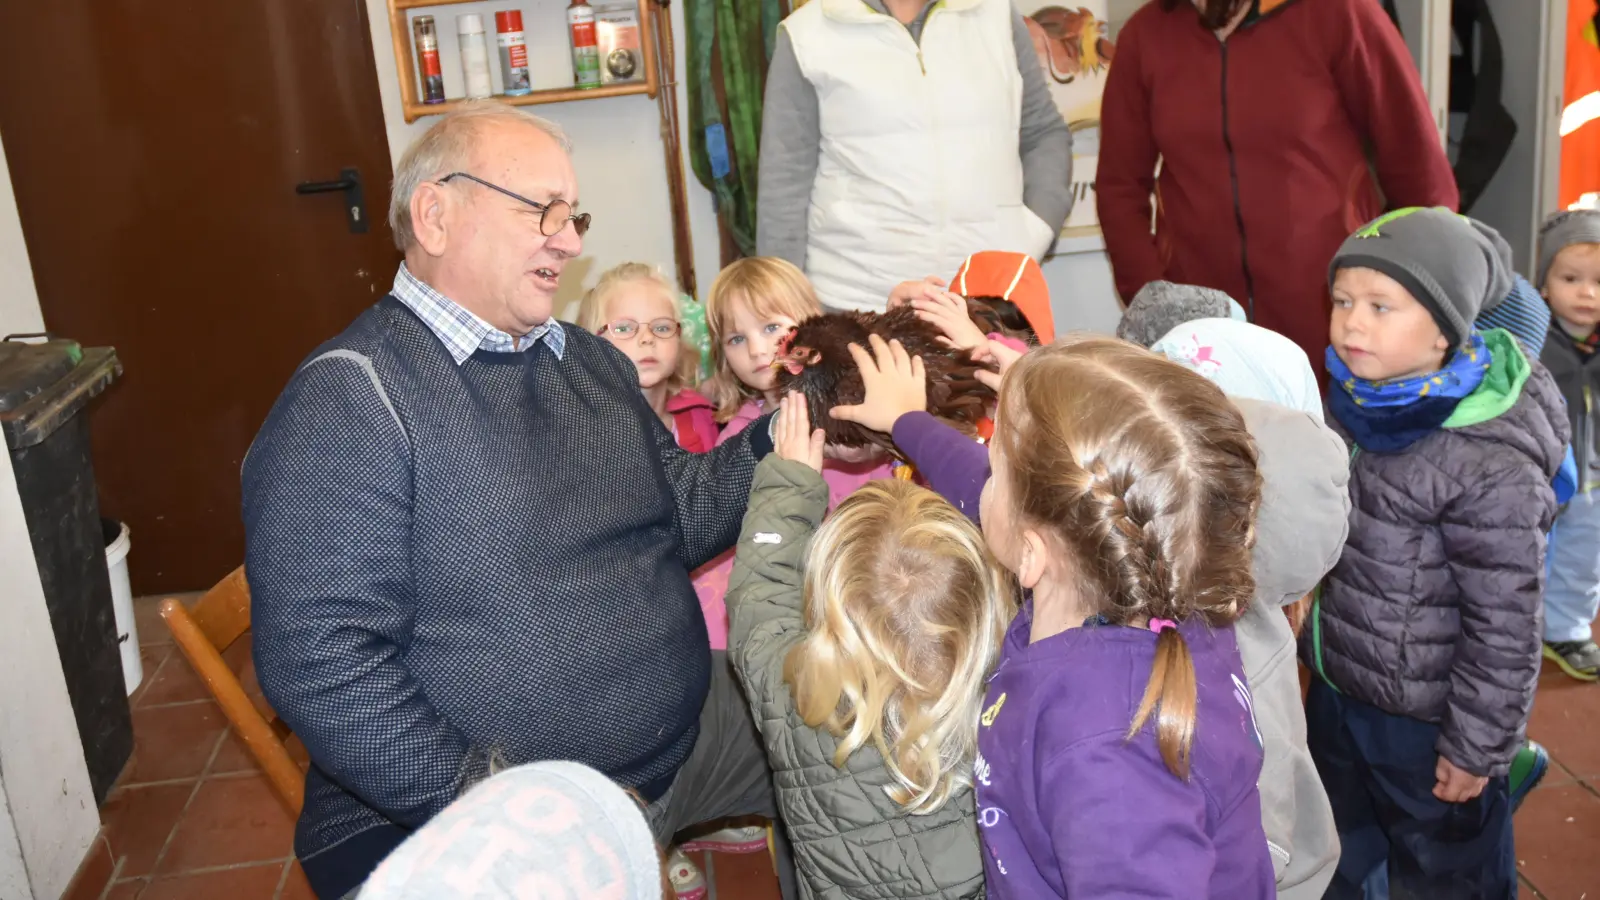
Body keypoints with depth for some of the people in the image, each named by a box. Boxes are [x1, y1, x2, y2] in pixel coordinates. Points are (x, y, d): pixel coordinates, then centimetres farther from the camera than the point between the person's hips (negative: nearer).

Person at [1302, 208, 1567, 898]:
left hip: (1427, 718, -6)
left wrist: (1477, 745, -14)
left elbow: (1504, 625, -22)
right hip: (1334, 690, 7)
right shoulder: (1355, 400, -7)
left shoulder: (1490, 466, -30)